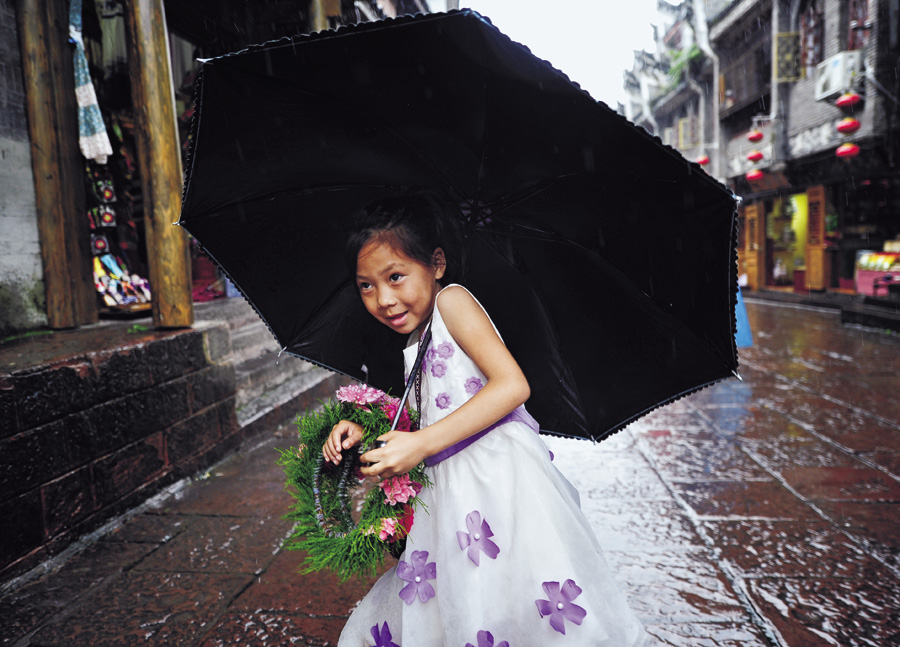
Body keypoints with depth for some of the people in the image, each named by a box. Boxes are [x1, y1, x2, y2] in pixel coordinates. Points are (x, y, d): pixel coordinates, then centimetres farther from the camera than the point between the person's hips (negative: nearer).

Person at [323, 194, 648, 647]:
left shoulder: (453, 300, -6)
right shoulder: (415, 345, 18)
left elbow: (512, 385, -19)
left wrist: (421, 444, -19)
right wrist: (365, 433, 4)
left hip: (498, 477, -8)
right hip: (450, 493, 8)